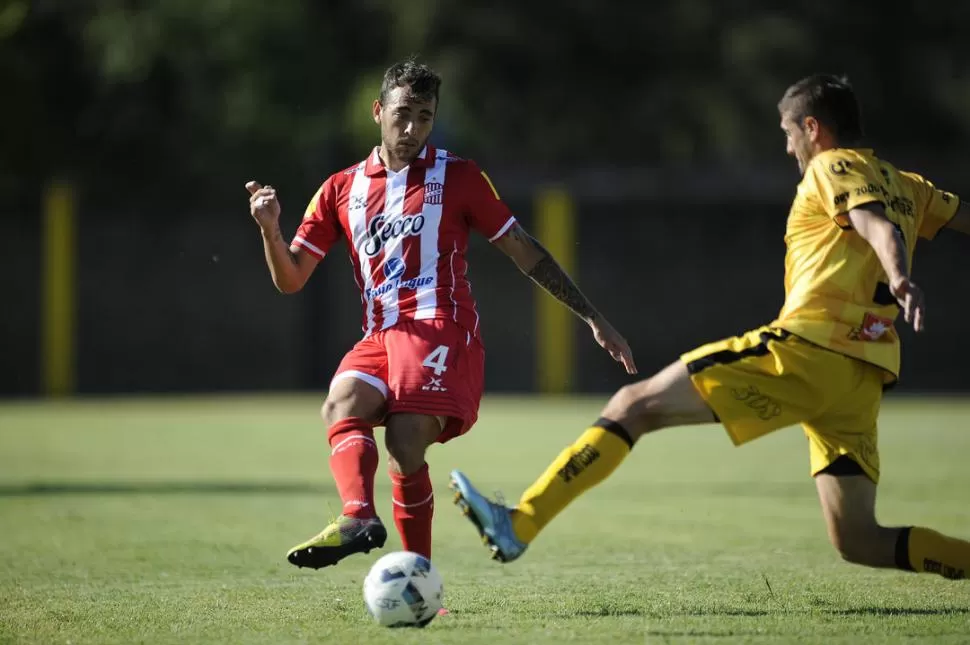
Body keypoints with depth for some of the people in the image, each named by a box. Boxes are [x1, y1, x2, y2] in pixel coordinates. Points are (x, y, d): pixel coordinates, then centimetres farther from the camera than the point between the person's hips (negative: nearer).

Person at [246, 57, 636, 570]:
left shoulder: (456, 177, 10)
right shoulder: (342, 190, 18)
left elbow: (523, 250, 13)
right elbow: (290, 279, 16)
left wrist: (592, 318, 11)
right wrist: (269, 229, -5)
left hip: (440, 329, -3)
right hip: (380, 338, 3)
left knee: (405, 447, -25)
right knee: (342, 404, -30)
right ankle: (358, 518, -52)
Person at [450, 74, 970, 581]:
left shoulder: (834, 168, 2)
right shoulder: (907, 187, 24)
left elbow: (878, 225, -16)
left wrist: (900, 280, -35)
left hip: (805, 348, -8)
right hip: (863, 377, 8)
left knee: (634, 405, -5)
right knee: (858, 542, 9)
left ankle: (519, 523, -13)